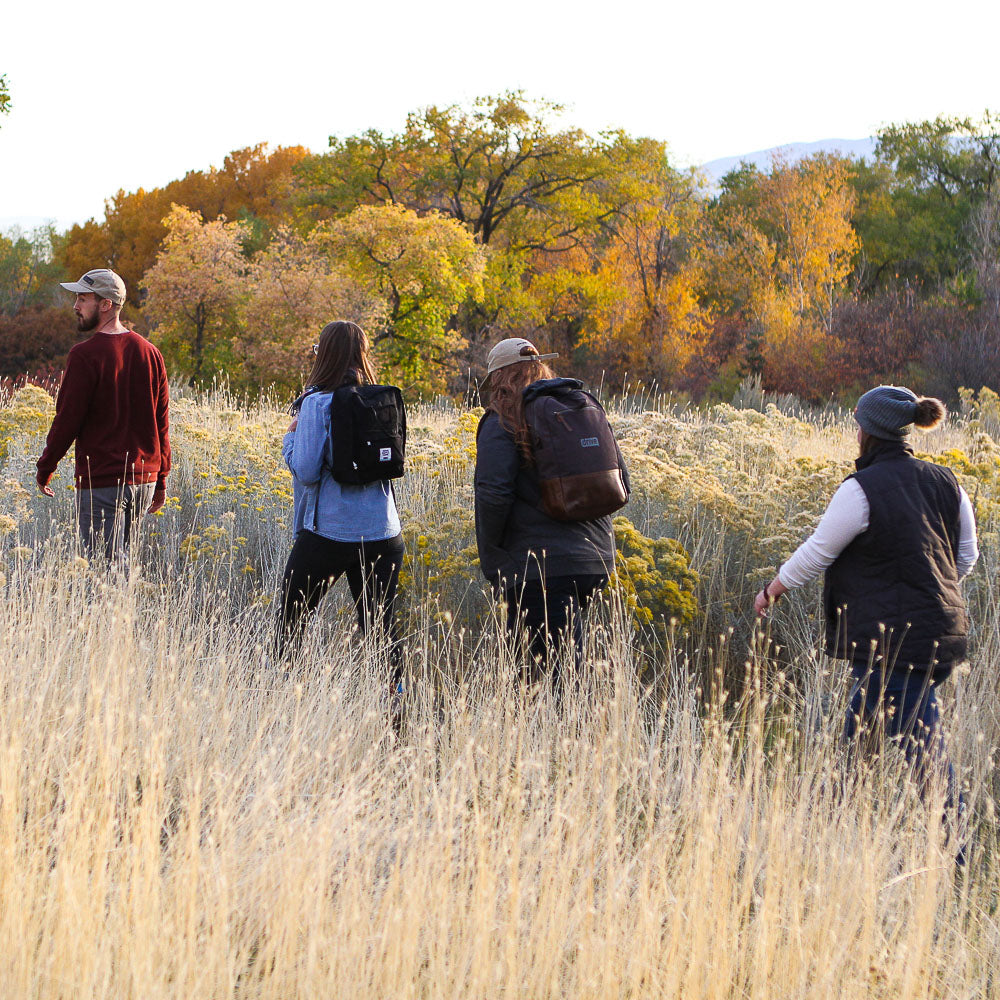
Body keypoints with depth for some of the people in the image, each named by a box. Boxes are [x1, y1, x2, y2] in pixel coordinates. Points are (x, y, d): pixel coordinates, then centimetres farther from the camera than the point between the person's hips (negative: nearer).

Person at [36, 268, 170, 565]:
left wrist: (44, 470, 2)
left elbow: (67, 420, -12)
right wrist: (161, 480, 17)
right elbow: (162, 424, 11)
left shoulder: (85, 356, -13)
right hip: (144, 479, 7)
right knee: (120, 561, 17)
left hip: (101, 482, -7)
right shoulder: (150, 353, 7)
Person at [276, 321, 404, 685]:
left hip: (329, 532, -4)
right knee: (381, 625, 8)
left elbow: (306, 471, -15)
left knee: (290, 617, 11)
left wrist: (290, 436, 1)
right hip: (383, 531, 5)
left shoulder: (318, 404, -10)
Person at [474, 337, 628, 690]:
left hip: (542, 564, -7)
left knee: (563, 670, -8)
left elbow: (493, 495, -16)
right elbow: (620, 482, 15)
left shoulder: (502, 423, -4)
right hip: (598, 558, 7)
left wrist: (492, 561, -5)